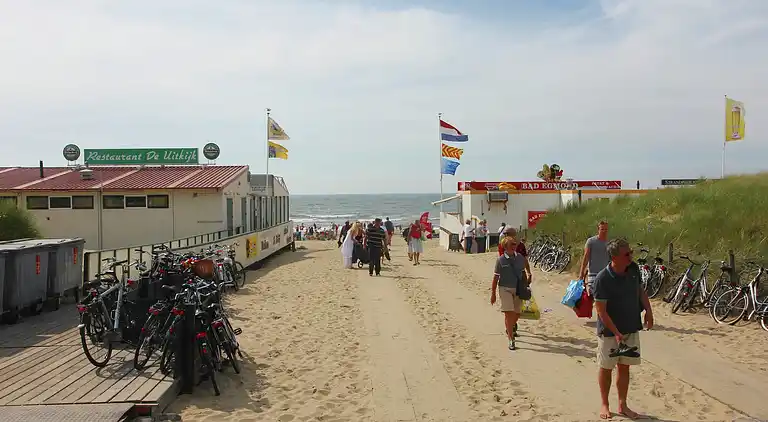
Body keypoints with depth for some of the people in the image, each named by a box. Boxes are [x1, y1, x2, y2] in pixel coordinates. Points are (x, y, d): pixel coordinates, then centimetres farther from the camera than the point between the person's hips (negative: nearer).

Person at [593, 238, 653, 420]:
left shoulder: (633, 268, -5)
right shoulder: (603, 279, -23)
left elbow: (641, 290, 13)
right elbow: (601, 310, -21)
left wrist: (648, 311, 0)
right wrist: (616, 333, -24)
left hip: (631, 328, 5)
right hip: (609, 331, -5)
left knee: (624, 367, 14)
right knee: (606, 368, 10)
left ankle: (622, 405, 28)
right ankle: (604, 405, 26)